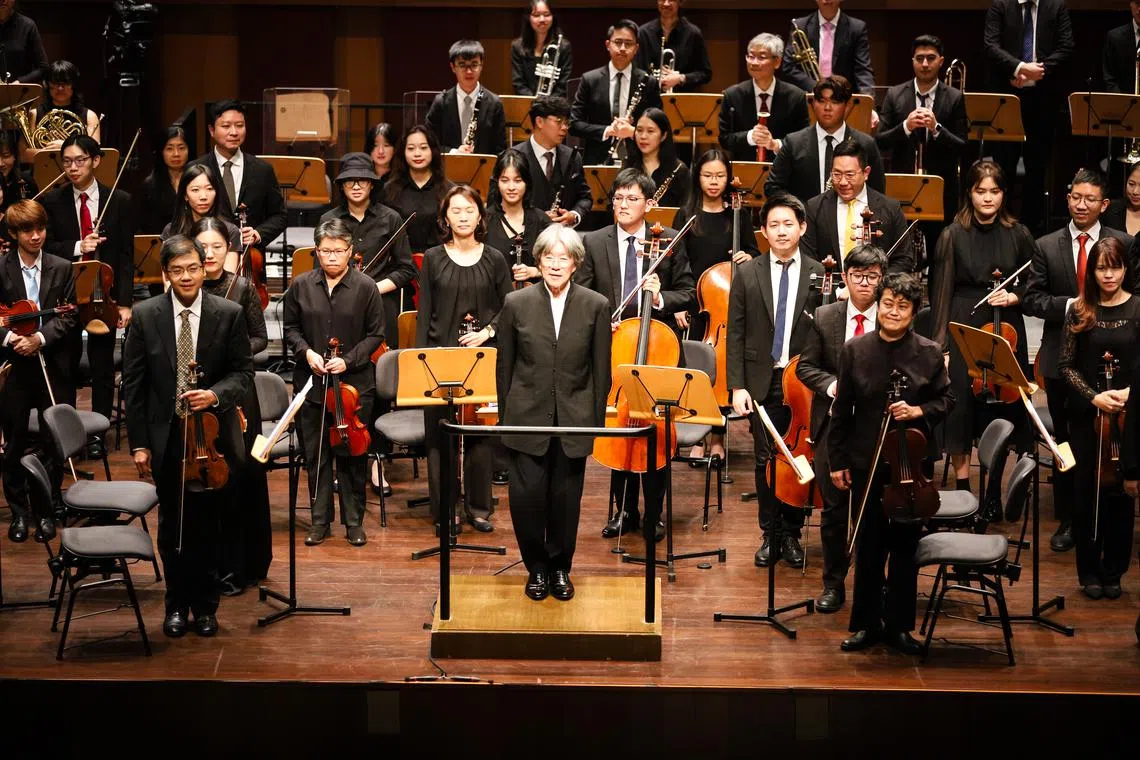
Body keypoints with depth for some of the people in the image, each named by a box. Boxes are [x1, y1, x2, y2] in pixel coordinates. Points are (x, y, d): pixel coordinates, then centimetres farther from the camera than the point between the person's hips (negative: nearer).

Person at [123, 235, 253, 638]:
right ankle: (177, 605, 24)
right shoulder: (146, 316, -3)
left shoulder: (229, 314, -4)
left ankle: (205, 605, 22)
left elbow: (243, 371, 1)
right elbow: (133, 383, 0)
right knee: (172, 525, 10)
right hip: (166, 436, 1)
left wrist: (216, 394, -21)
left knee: (208, 524, 7)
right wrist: (139, 443, -4)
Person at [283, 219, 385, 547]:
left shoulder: (365, 287, -5)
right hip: (310, 382, 2)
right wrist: (306, 352, -7)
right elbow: (290, 327, 10)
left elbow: (375, 335, -1)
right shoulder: (302, 286, 1)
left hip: (354, 383, -2)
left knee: (351, 454, 5)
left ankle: (354, 520, 16)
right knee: (315, 454, 7)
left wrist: (349, 360, -13)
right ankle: (320, 519, 17)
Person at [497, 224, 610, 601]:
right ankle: (536, 567, 15)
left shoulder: (596, 306, -1)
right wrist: (505, 416, 5)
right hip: (528, 417, 0)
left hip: (573, 419, 0)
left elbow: (601, 371, 3)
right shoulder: (516, 304, -1)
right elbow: (505, 367, 5)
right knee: (527, 495, -5)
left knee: (566, 498, 5)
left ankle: (560, 567, 24)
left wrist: (597, 421, 2)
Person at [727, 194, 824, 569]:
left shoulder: (819, 275, 0)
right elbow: (736, 335, 2)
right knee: (766, 461, 5)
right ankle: (770, 534, 16)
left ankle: (792, 534, 18)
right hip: (762, 383, 1)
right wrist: (737, 386, -5)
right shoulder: (747, 274, 3)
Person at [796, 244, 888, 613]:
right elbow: (806, 366, 4)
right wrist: (831, 385, -15)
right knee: (834, 507, 8)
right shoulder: (824, 318, 1)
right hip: (834, 423, 1)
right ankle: (833, 583, 20)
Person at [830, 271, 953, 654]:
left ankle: (898, 625, 18)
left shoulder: (929, 353, -2)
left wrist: (919, 411, -16)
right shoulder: (855, 350, -1)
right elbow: (841, 410, 3)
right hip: (867, 464, 0)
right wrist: (837, 461, 2)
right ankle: (866, 623, 19)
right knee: (868, 546, 8)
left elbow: (946, 400, 5)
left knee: (905, 545, 7)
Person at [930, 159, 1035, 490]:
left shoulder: (1018, 234, 2)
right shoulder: (953, 235, -3)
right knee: (961, 406, 0)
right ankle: (962, 487, 12)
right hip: (963, 328, -2)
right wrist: (940, 344, -6)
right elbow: (942, 292, -3)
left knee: (1001, 404, 4)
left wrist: (1014, 296, -9)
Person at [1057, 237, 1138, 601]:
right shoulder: (1080, 311, 1)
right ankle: (1089, 571, 14)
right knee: (1088, 492, 3)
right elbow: (1066, 364, 0)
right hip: (1085, 413, 1)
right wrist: (1094, 396, -13)